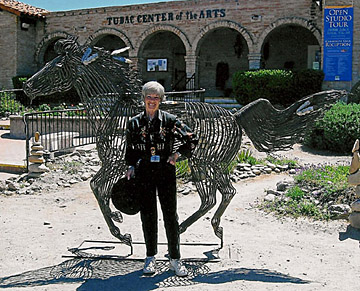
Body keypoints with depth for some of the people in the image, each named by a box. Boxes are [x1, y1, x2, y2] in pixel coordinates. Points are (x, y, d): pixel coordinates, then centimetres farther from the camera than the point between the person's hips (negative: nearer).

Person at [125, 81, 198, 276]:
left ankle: (175, 259, 12)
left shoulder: (169, 120, -1)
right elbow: (130, 149, 13)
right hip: (144, 172, 2)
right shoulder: (134, 123, 5)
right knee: (148, 215, 6)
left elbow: (192, 139, 5)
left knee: (170, 215, 0)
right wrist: (131, 167, 2)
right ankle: (150, 258, 20)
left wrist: (177, 154, -3)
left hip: (165, 172, -1)